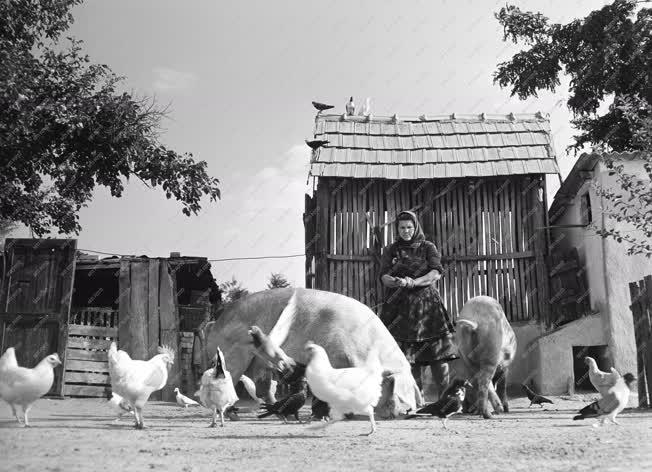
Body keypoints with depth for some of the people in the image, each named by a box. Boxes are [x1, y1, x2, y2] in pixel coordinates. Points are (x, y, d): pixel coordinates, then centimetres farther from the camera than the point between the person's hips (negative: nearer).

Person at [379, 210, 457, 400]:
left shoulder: (428, 247, 10)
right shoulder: (391, 250, 13)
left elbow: (437, 272, -4)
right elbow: (383, 276, 0)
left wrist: (414, 282, -19)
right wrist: (396, 281, -23)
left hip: (426, 302, -1)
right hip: (401, 306, 1)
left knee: (438, 351, -8)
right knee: (407, 356, -4)